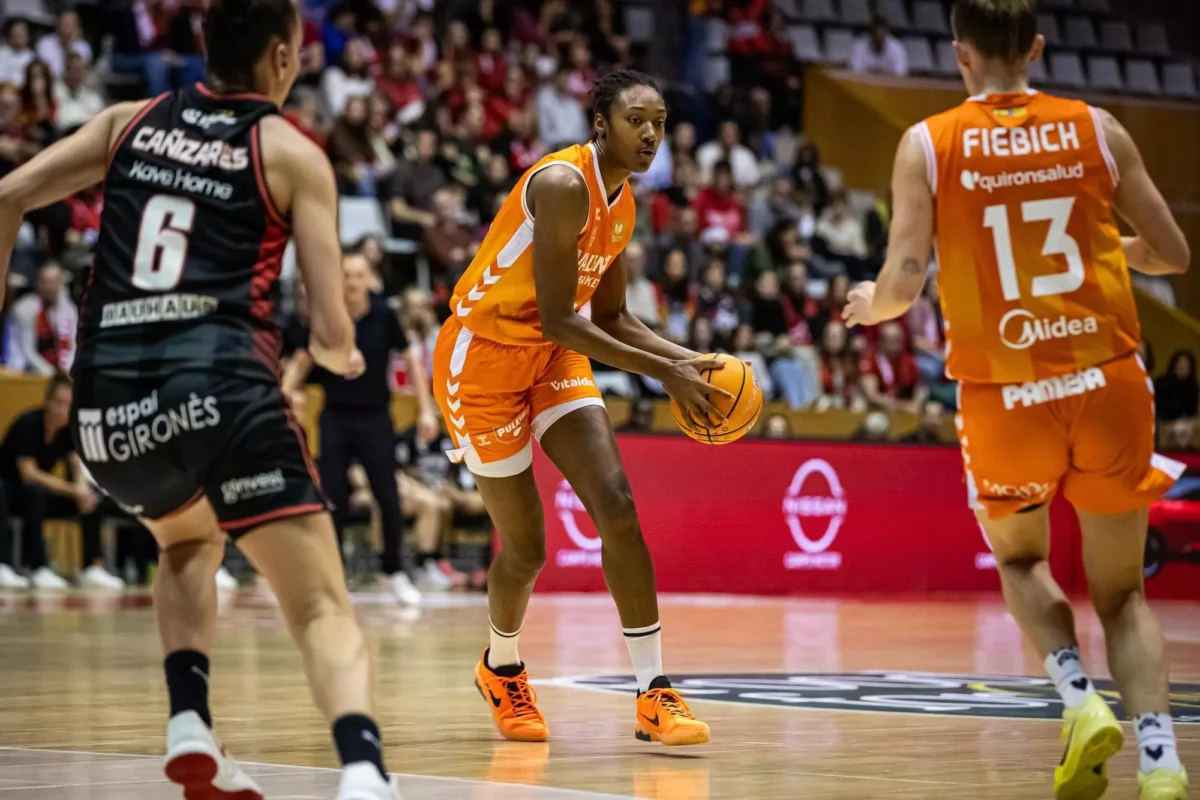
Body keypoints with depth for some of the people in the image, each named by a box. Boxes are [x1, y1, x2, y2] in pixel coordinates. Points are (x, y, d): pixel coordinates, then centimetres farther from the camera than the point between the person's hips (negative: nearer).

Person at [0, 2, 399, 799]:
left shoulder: (132, 121, 19)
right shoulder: (292, 153, 8)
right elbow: (334, 332, 3)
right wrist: (338, 356, 25)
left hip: (106, 401, 4)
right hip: (220, 380, -4)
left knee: (191, 540, 34)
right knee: (324, 608, -3)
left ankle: (191, 728, 15)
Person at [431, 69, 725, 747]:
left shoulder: (622, 204, 5)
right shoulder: (563, 184, -23)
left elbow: (613, 318, 14)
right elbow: (560, 320, -26)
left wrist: (688, 360, -2)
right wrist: (664, 372, -25)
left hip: (553, 357, 7)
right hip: (484, 354, -7)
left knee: (617, 505, -11)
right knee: (525, 547, -1)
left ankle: (654, 692, -10)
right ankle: (502, 668, 31)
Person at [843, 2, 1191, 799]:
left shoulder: (928, 144, -1)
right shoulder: (1096, 128, 3)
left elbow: (904, 282, -8)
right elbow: (1173, 254, 8)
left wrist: (869, 305, 15)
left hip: (1005, 395, -1)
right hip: (1108, 381, 1)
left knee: (1020, 558, 26)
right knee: (1121, 588, 14)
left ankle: (1080, 698, 2)